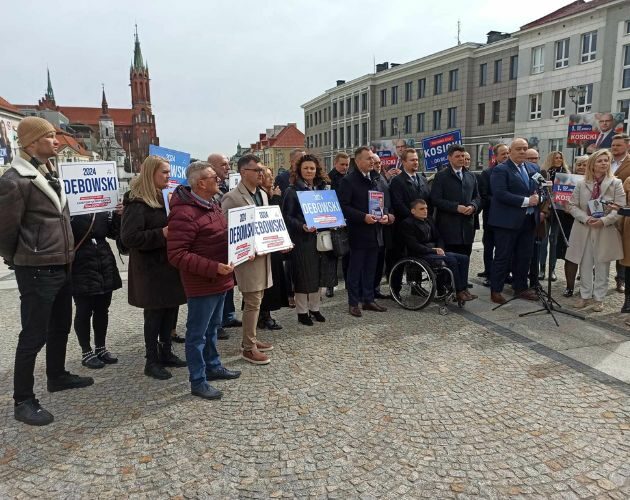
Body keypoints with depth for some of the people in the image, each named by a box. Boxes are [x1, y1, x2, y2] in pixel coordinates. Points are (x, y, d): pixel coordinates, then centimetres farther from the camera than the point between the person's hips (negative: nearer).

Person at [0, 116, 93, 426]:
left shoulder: (50, 175, 12)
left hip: (61, 268, 9)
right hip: (36, 272, -9)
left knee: (60, 326, 20)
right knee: (34, 335, -1)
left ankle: (57, 377, 39)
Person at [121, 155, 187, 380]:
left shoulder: (165, 197, 13)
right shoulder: (137, 202, -13)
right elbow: (128, 237, -22)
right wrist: (161, 234, -24)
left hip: (170, 264, 8)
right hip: (151, 268, -8)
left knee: (171, 308, 11)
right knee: (154, 312, 0)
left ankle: (166, 352, 26)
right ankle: (151, 361, 13)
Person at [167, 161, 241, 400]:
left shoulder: (213, 205, 10)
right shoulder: (184, 213, -22)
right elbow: (176, 255, -25)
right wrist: (213, 268, -28)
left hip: (219, 280, 9)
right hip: (201, 284, -9)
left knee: (212, 327, 22)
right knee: (197, 333, 5)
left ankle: (213, 367, 39)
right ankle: (198, 382, 18)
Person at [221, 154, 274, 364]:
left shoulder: (263, 194, 12)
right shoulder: (231, 197, -13)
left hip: (264, 254, 8)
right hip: (248, 257, -8)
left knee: (256, 300, 16)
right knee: (253, 303, -3)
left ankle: (250, 339, 29)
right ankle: (248, 348, 9)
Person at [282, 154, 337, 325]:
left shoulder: (323, 188, 12)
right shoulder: (293, 191, -5)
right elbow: (286, 216, -9)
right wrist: (302, 226, -23)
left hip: (320, 238, 5)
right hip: (302, 239, -5)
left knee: (317, 274, 10)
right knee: (303, 276, 0)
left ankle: (314, 308, 24)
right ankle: (302, 311, 12)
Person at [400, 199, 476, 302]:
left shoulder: (429, 221, 18)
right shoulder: (407, 224, -7)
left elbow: (438, 238, 19)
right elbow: (414, 246, -15)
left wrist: (440, 249, -3)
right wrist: (433, 250, -17)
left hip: (435, 251, 8)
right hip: (421, 255, -8)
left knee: (464, 258, -9)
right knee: (451, 260, -27)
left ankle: (463, 289, -13)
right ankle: (459, 292, -19)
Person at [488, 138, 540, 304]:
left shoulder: (533, 168, 14)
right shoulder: (500, 170, -8)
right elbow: (501, 194, -19)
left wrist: (537, 197, -4)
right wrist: (526, 201, -18)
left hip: (528, 220, 7)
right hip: (508, 220, -7)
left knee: (524, 257, 12)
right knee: (503, 257, -1)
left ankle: (521, 288, 25)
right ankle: (495, 290, 7)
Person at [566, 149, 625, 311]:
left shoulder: (616, 183, -2)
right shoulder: (581, 184, 2)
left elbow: (620, 208, -5)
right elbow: (572, 205, 2)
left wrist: (604, 220, -18)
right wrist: (586, 219, -13)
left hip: (606, 231, -1)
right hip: (584, 230, 1)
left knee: (602, 266, 7)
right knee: (585, 265, 8)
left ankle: (599, 298, 18)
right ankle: (585, 296, 21)